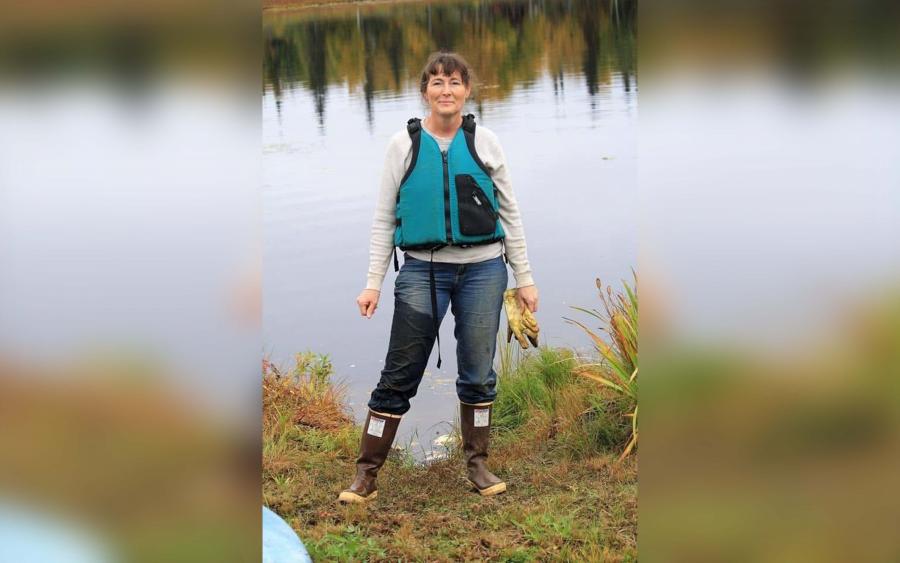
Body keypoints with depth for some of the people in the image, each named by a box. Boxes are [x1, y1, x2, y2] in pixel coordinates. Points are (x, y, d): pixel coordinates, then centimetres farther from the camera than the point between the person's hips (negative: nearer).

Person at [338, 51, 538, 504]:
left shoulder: (484, 141, 4)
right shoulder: (404, 144, 2)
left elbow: (509, 212, 8)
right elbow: (384, 219, 4)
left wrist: (524, 277, 6)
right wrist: (373, 283, -3)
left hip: (483, 268, 1)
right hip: (422, 270, -1)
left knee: (478, 374, 9)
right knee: (398, 376, 0)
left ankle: (477, 465, 24)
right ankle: (366, 475, 8)